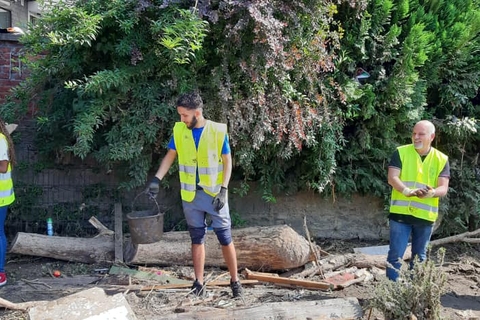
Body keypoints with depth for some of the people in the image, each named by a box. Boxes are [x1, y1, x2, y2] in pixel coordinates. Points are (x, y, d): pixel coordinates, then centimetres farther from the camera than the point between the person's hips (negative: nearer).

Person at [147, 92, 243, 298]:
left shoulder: (218, 131, -10)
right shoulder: (179, 130, -1)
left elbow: (227, 162, -7)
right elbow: (170, 156, 6)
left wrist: (223, 190, -14)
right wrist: (157, 179, -8)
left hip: (215, 194, -3)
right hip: (191, 195, 3)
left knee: (225, 237, 3)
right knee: (197, 238, 11)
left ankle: (235, 281, 17)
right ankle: (199, 283, 20)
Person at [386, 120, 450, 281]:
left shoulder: (441, 159, 3)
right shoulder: (401, 152, -2)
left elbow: (443, 188, -3)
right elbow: (392, 178, -10)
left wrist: (432, 193, -27)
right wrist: (407, 191, -29)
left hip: (426, 215, 2)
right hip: (401, 213, -2)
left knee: (420, 256, 14)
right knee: (396, 254, -1)